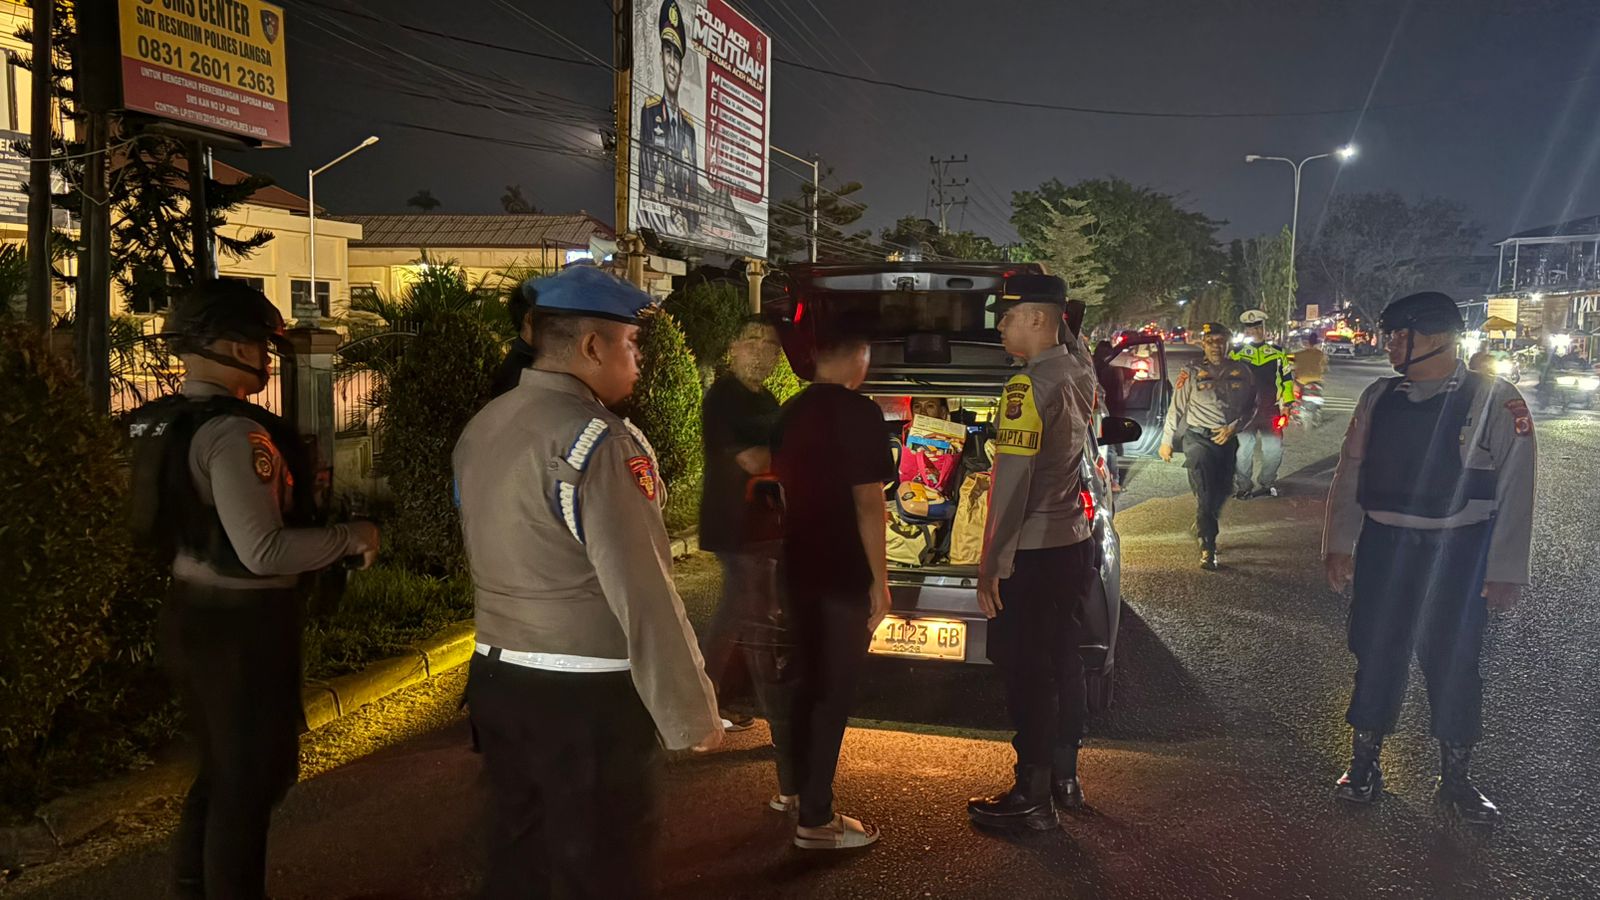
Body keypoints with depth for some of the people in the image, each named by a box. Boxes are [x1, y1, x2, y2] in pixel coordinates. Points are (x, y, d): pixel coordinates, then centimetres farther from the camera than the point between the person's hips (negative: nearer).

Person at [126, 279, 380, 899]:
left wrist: (290, 489, 19)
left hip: (191, 612, 10)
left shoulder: (160, 423, 7)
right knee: (252, 777, 7)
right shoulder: (232, 431, -23)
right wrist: (353, 537, -16)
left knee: (221, 768, 24)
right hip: (241, 625, -9)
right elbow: (263, 551, -28)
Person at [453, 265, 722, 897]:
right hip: (588, 696, -8)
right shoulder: (598, 439, -20)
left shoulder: (480, 428, 7)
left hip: (498, 679, 8)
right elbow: (643, 595, -21)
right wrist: (691, 714, -14)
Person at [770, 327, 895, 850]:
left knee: (807, 681, 21)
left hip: (798, 570, 8)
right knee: (833, 692, 1)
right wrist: (880, 580, -14)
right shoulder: (860, 414, -15)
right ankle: (816, 819, 8)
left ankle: (796, 788, 34)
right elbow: (867, 503, -18)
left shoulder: (790, 413, 8)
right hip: (844, 576, -7)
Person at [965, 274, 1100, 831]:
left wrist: (990, 563, -18)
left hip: (1033, 554, -9)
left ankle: (1033, 797, 11)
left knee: (1026, 671, 1)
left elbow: (1010, 484, -22)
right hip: (1075, 541, 9)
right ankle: (1065, 775, 33)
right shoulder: (1080, 373, 5)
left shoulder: (1028, 387, -20)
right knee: (1062, 660, 19)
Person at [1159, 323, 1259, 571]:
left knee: (1220, 494, 14)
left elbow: (1252, 406, 8)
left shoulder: (1242, 372, 5)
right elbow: (1176, 409, 3)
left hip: (1227, 440, 4)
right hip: (1198, 438, -4)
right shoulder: (1191, 373, -2)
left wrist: (1233, 428, -8)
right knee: (1204, 496, -14)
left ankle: (1203, 528, 39)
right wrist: (1167, 441, 4)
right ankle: (1208, 548, -13)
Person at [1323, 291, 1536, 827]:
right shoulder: (1378, 398, 4)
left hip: (1457, 553, -3)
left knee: (1453, 664, 8)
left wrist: (1504, 571, -8)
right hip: (1383, 547, 3)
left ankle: (1456, 778, 27)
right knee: (1377, 656, 9)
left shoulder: (1495, 402, -7)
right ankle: (1364, 764, 26)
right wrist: (1339, 545, 5)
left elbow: (1515, 491, -6)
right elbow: (1349, 474, 8)